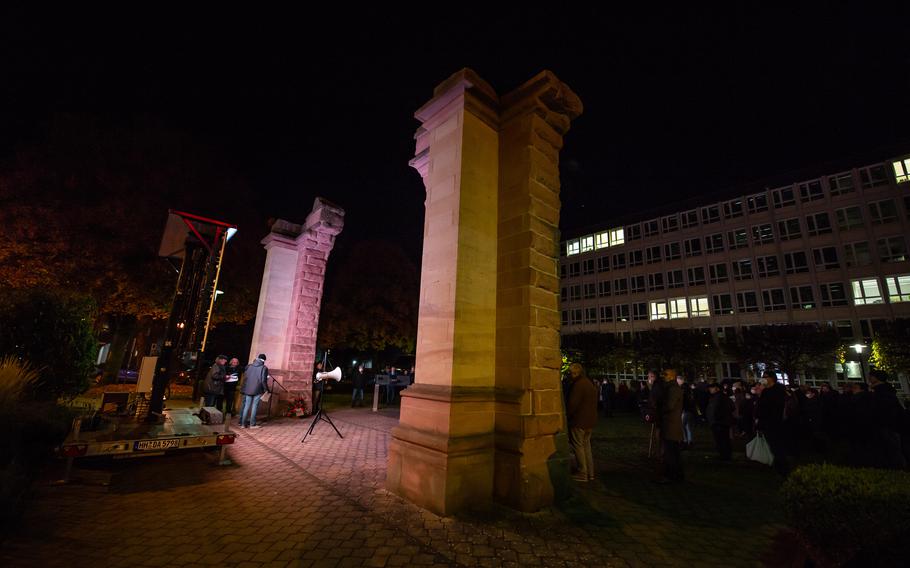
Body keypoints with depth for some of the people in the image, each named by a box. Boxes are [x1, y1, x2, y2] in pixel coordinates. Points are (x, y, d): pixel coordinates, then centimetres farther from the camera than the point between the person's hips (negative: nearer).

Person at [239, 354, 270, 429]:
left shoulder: (249, 366, 4)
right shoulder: (264, 368, -9)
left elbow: (245, 377, 7)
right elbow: (263, 381, -12)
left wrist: (244, 388, 20)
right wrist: (267, 389, 0)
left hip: (248, 389, 4)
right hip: (258, 390, -4)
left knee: (246, 406, 11)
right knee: (254, 406, 4)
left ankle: (243, 423, 15)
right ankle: (252, 424, 8)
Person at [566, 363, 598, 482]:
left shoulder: (578, 385, -20)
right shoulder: (590, 383, 11)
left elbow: (572, 404, -21)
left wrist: (566, 416, -7)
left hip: (579, 421, -9)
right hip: (590, 420, 10)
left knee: (578, 446, 1)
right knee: (586, 446, 17)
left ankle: (582, 474, 7)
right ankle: (590, 473, 23)